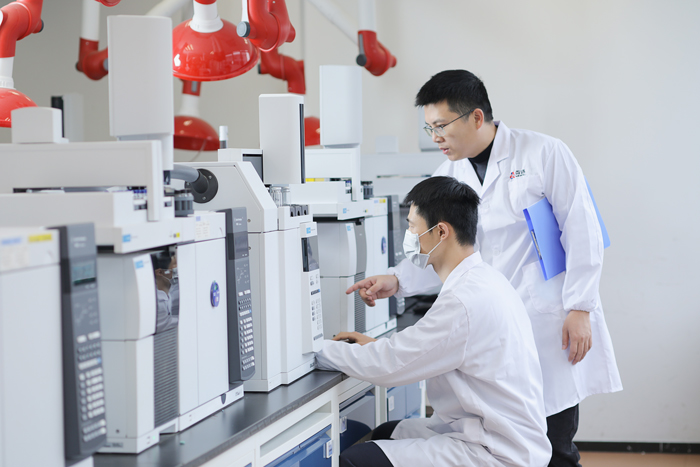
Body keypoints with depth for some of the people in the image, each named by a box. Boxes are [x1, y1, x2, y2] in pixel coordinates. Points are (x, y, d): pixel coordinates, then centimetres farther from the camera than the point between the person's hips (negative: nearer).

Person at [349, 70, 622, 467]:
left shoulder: (544, 154, -5)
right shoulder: (448, 176, 11)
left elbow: (582, 234, -6)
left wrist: (579, 309, -11)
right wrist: (397, 281, -3)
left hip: (550, 328, -4)